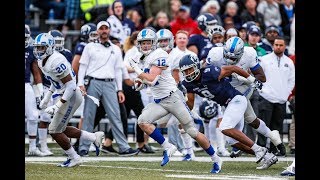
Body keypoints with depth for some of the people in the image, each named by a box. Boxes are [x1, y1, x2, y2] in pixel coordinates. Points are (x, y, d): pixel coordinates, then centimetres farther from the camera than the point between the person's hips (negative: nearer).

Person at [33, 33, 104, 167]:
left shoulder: (56, 61, -25)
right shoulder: (42, 61, 6)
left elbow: (71, 85, -26)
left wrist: (58, 105, -26)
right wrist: (46, 98, 17)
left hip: (71, 96, -10)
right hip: (63, 95, 10)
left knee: (55, 131, -4)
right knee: (60, 129, 16)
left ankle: (74, 158, 10)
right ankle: (94, 137, 24)